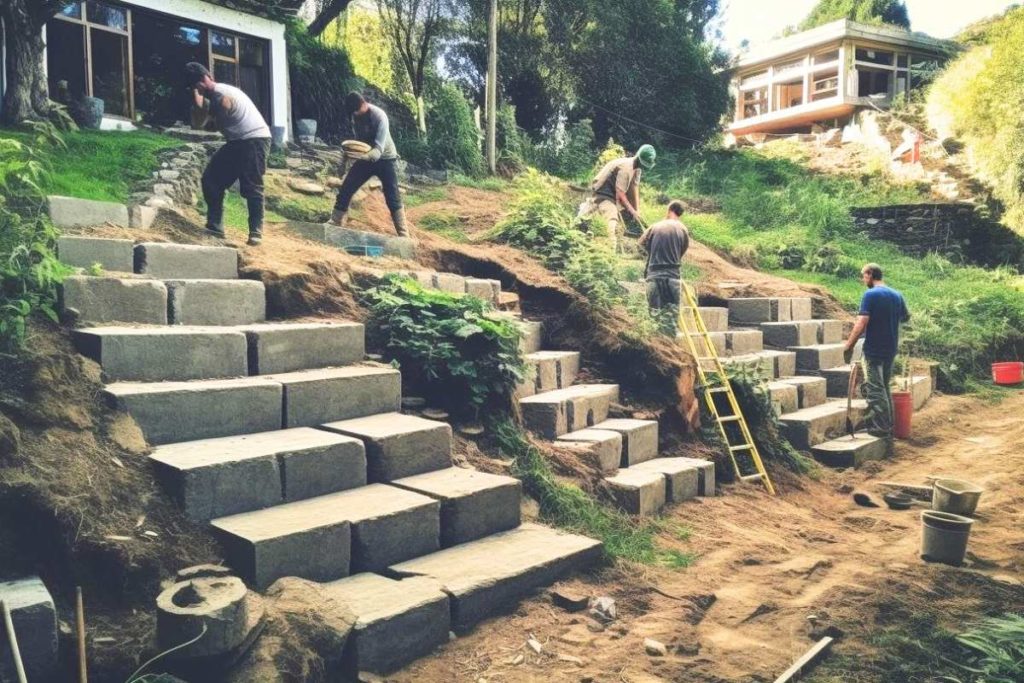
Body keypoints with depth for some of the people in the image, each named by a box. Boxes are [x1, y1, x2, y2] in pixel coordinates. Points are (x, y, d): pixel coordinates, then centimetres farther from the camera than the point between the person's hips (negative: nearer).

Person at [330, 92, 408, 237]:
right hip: (365, 157, 5)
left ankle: (404, 236, -5)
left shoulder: (379, 117, -28)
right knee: (345, 190, -1)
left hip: (385, 159, -5)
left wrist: (364, 156, -54)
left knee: (393, 199, -9)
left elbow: (379, 149, -36)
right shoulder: (355, 114, -9)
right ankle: (334, 225, 9)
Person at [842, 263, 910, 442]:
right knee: (885, 388, 17)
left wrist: (849, 346, -17)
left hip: (874, 350, -7)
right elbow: (906, 317, 22)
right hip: (890, 349, 7)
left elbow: (862, 323, -22)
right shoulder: (896, 295, 7)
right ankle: (888, 427, 21)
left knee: (875, 391, -3)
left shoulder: (870, 295, -14)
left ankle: (881, 431, -3)